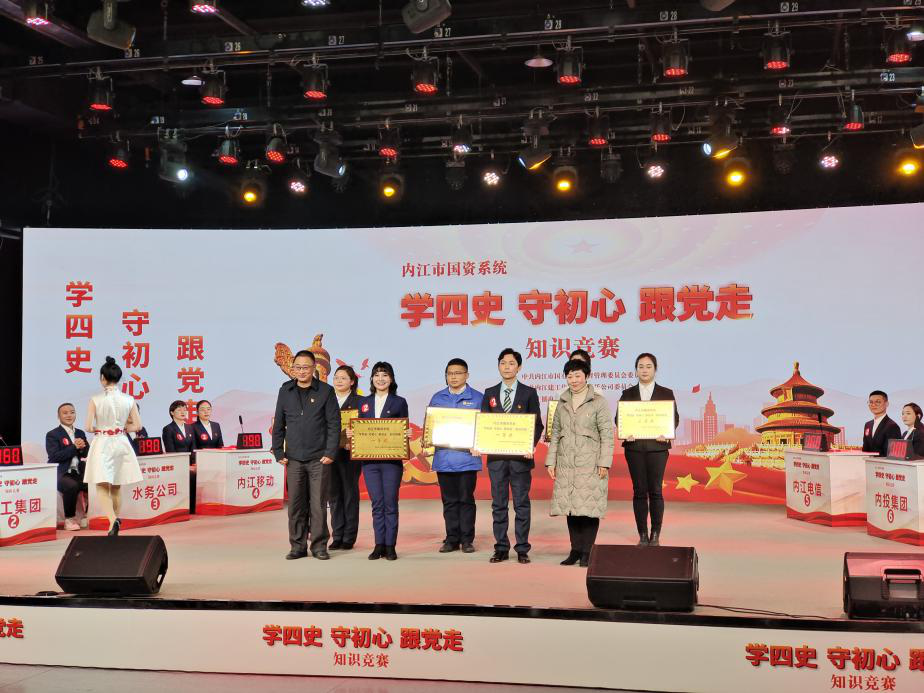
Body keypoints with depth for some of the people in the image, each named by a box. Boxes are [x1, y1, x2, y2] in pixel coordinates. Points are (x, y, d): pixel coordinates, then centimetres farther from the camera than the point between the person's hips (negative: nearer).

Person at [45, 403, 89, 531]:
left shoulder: (80, 433, 18)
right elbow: (54, 457, -13)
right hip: (61, 474, -6)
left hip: (79, 473, 6)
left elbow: (88, 453, 14)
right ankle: (69, 519, -16)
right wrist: (74, 447, -17)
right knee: (72, 486, -35)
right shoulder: (52, 435, 0)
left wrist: (82, 447, -8)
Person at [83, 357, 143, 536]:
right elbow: (137, 426, 1)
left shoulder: (95, 400, -10)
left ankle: (113, 521, -22)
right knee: (117, 487, 18)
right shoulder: (129, 400, -3)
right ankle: (115, 519, 28)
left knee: (102, 487, -1)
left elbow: (88, 427, -11)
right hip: (121, 443, 3)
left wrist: (100, 428, 9)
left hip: (102, 444, -3)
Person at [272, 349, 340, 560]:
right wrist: (278, 453, 5)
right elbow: (279, 424, 11)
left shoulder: (326, 391, 1)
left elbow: (334, 424, -2)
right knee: (295, 504, 4)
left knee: (318, 504, 0)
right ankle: (298, 546, 13)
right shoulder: (285, 391, 9)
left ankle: (319, 546, 9)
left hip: (319, 458, -2)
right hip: (294, 458, 2)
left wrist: (330, 453, -9)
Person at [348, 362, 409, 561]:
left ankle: (390, 546, 6)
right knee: (376, 503, 4)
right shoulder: (364, 402, 14)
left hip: (392, 460, -3)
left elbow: (404, 430, 3)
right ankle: (379, 545, 10)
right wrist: (351, 434, -5)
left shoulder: (399, 402, 4)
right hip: (369, 460, 3)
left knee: (390, 503, -1)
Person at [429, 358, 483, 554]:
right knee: (449, 500, 7)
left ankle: (467, 539, 9)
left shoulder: (477, 398, 4)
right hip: (443, 458, 3)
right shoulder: (437, 398, 13)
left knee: (466, 499, 2)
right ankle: (452, 539, 14)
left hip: (467, 457, -3)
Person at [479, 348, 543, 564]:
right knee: (498, 504, 6)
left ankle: (522, 549, 7)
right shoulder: (490, 393, 10)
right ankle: (501, 549, 12)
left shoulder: (529, 393, 4)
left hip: (520, 457, -2)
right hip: (496, 456, 2)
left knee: (521, 504, 2)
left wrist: (531, 446, -15)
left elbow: (537, 424, 1)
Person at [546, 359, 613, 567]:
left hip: (590, 464, -4)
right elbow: (555, 433, 16)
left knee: (589, 507, -5)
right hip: (566, 464, 4)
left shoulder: (598, 402, 0)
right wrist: (550, 461, 10)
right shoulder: (562, 403, 14)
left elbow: (607, 434, -4)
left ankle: (587, 552, 3)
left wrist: (604, 463, -10)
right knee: (570, 507, 5)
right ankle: (575, 550, 13)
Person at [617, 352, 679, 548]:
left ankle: (655, 535, 4)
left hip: (657, 446, -1)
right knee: (639, 491, 2)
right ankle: (642, 535, 7)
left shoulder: (666, 394, 9)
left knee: (655, 490, -3)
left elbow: (674, 417, 3)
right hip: (634, 446, 1)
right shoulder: (627, 394, 12)